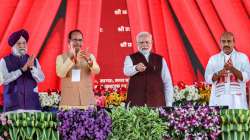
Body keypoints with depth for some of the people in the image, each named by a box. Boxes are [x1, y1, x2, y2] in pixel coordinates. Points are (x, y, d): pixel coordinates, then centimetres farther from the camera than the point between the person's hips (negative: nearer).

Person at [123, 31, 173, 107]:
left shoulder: (160, 59, 13)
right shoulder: (130, 58, 6)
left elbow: (167, 82, 11)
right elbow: (127, 71, -16)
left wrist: (169, 104, 3)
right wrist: (136, 68, -39)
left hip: (157, 102, 2)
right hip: (136, 103, -2)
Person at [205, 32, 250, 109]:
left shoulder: (242, 57, 10)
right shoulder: (213, 59, 12)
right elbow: (208, 78, 3)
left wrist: (233, 69, -16)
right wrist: (219, 73, -16)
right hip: (219, 99, 1)